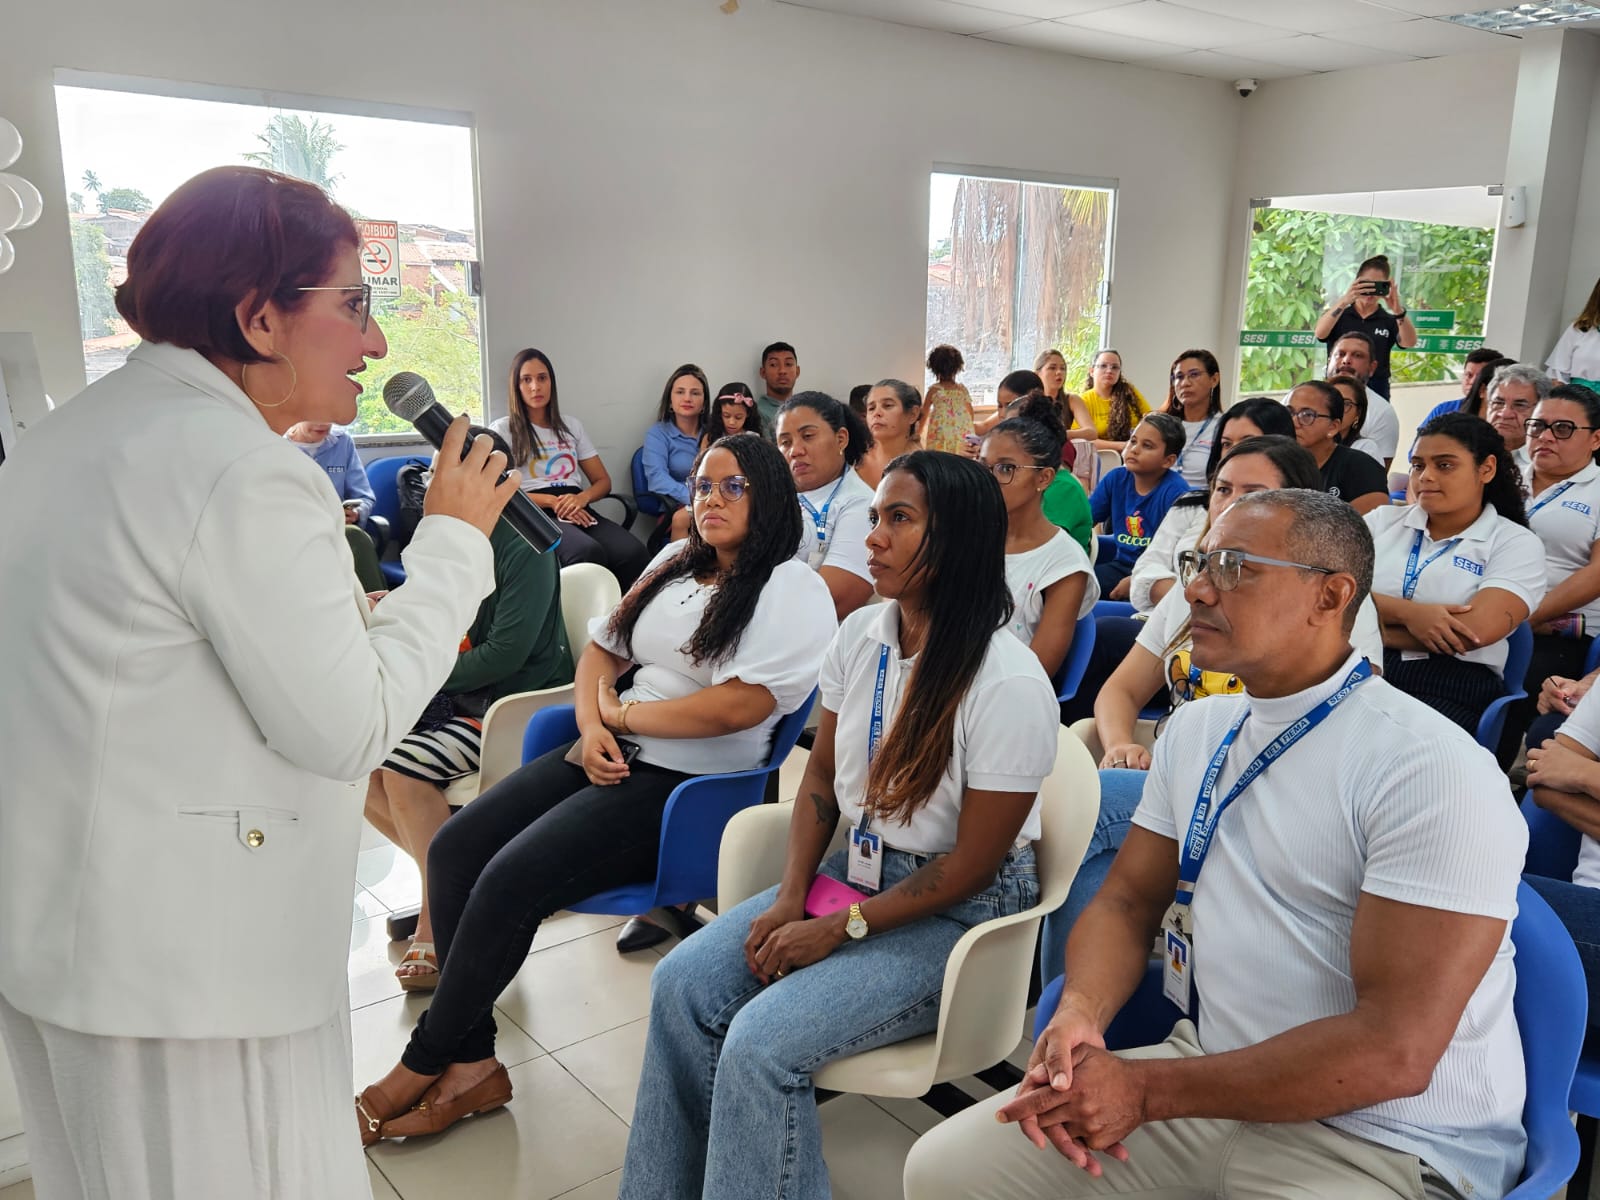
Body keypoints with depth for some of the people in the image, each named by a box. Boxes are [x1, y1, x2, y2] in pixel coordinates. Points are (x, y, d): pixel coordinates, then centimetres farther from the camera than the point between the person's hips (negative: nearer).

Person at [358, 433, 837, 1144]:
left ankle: (420, 1067, 2)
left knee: (509, 880, -21)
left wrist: (622, 712, -8)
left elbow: (738, 706, -20)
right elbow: (600, 651, 20)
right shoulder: (675, 563, 17)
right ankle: (471, 1066, -1)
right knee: (454, 850, -9)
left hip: (689, 785, -8)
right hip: (612, 757, 8)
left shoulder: (793, 592, -7)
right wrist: (593, 726, -1)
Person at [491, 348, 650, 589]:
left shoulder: (572, 426, 24)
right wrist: (552, 501, -13)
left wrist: (582, 498, -5)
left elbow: (603, 481, 20)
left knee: (635, 553, -31)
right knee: (590, 553, -40)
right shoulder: (502, 429, 11)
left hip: (578, 511, 4)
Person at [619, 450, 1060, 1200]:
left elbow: (971, 865, -17)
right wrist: (790, 899, -6)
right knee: (682, 984, -7)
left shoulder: (1010, 685, -24)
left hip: (961, 911, -7)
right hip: (855, 869, 7)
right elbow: (821, 779, 7)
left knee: (763, 1041, -22)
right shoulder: (860, 636, -3)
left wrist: (836, 930, -15)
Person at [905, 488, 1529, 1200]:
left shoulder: (1434, 772, -18)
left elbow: (1395, 1051, -22)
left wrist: (1147, 1089, -21)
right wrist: (1078, 1014, -11)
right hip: (1209, 1073, 6)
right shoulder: (1198, 729, 6)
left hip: (1383, 1140, -6)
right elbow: (1127, 901, 10)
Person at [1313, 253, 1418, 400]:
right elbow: (1320, 333, -12)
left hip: (1376, 393, 1)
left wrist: (1398, 311, -28)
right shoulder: (1337, 314, 9)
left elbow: (1409, 343, -9)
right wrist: (1344, 301, -28)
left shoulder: (1389, 321, 10)